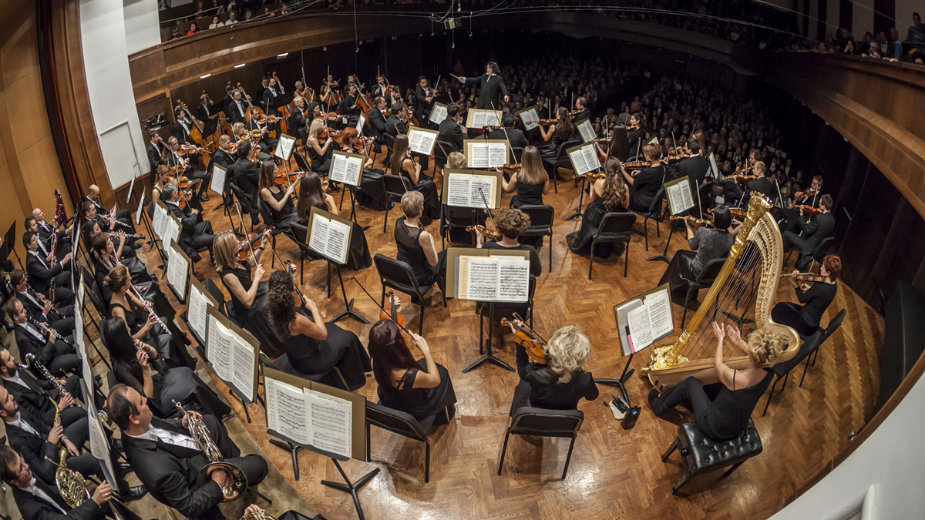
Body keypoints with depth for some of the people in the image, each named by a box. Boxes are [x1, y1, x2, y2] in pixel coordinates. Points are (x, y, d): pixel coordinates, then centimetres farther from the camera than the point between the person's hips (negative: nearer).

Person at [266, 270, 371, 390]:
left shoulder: (274, 308, -17)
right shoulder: (296, 321, -41)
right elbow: (323, 334, -23)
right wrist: (314, 308, -16)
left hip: (294, 356, 8)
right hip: (308, 364, -8)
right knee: (348, 339, 10)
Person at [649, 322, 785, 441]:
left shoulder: (733, 377, -36)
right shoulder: (768, 375, -21)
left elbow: (717, 364, -10)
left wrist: (720, 339, 4)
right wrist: (739, 342, 2)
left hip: (714, 430, -5)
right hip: (738, 429, 6)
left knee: (690, 382, 15)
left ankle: (659, 406, 38)